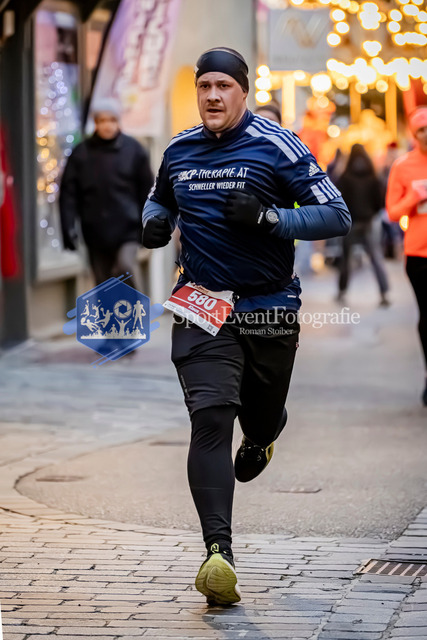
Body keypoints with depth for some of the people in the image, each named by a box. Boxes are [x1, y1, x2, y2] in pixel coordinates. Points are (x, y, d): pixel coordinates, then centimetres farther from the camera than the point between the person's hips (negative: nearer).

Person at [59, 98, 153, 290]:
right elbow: (68, 193, 1)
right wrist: (68, 227, -7)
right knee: (103, 281, 7)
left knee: (126, 266, -23)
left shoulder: (133, 150, 2)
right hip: (96, 230, 2)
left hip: (127, 228, -2)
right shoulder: (81, 153, 2)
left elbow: (147, 189, 6)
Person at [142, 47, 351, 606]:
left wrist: (267, 217, -22)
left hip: (270, 309, -1)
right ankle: (218, 550, -23)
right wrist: (154, 224, 4)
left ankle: (259, 440, 57)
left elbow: (337, 216, -10)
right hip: (200, 306, 1)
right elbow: (161, 200, 28)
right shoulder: (179, 151, 6)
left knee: (263, 416, 16)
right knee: (210, 419, -15)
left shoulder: (276, 145, -7)